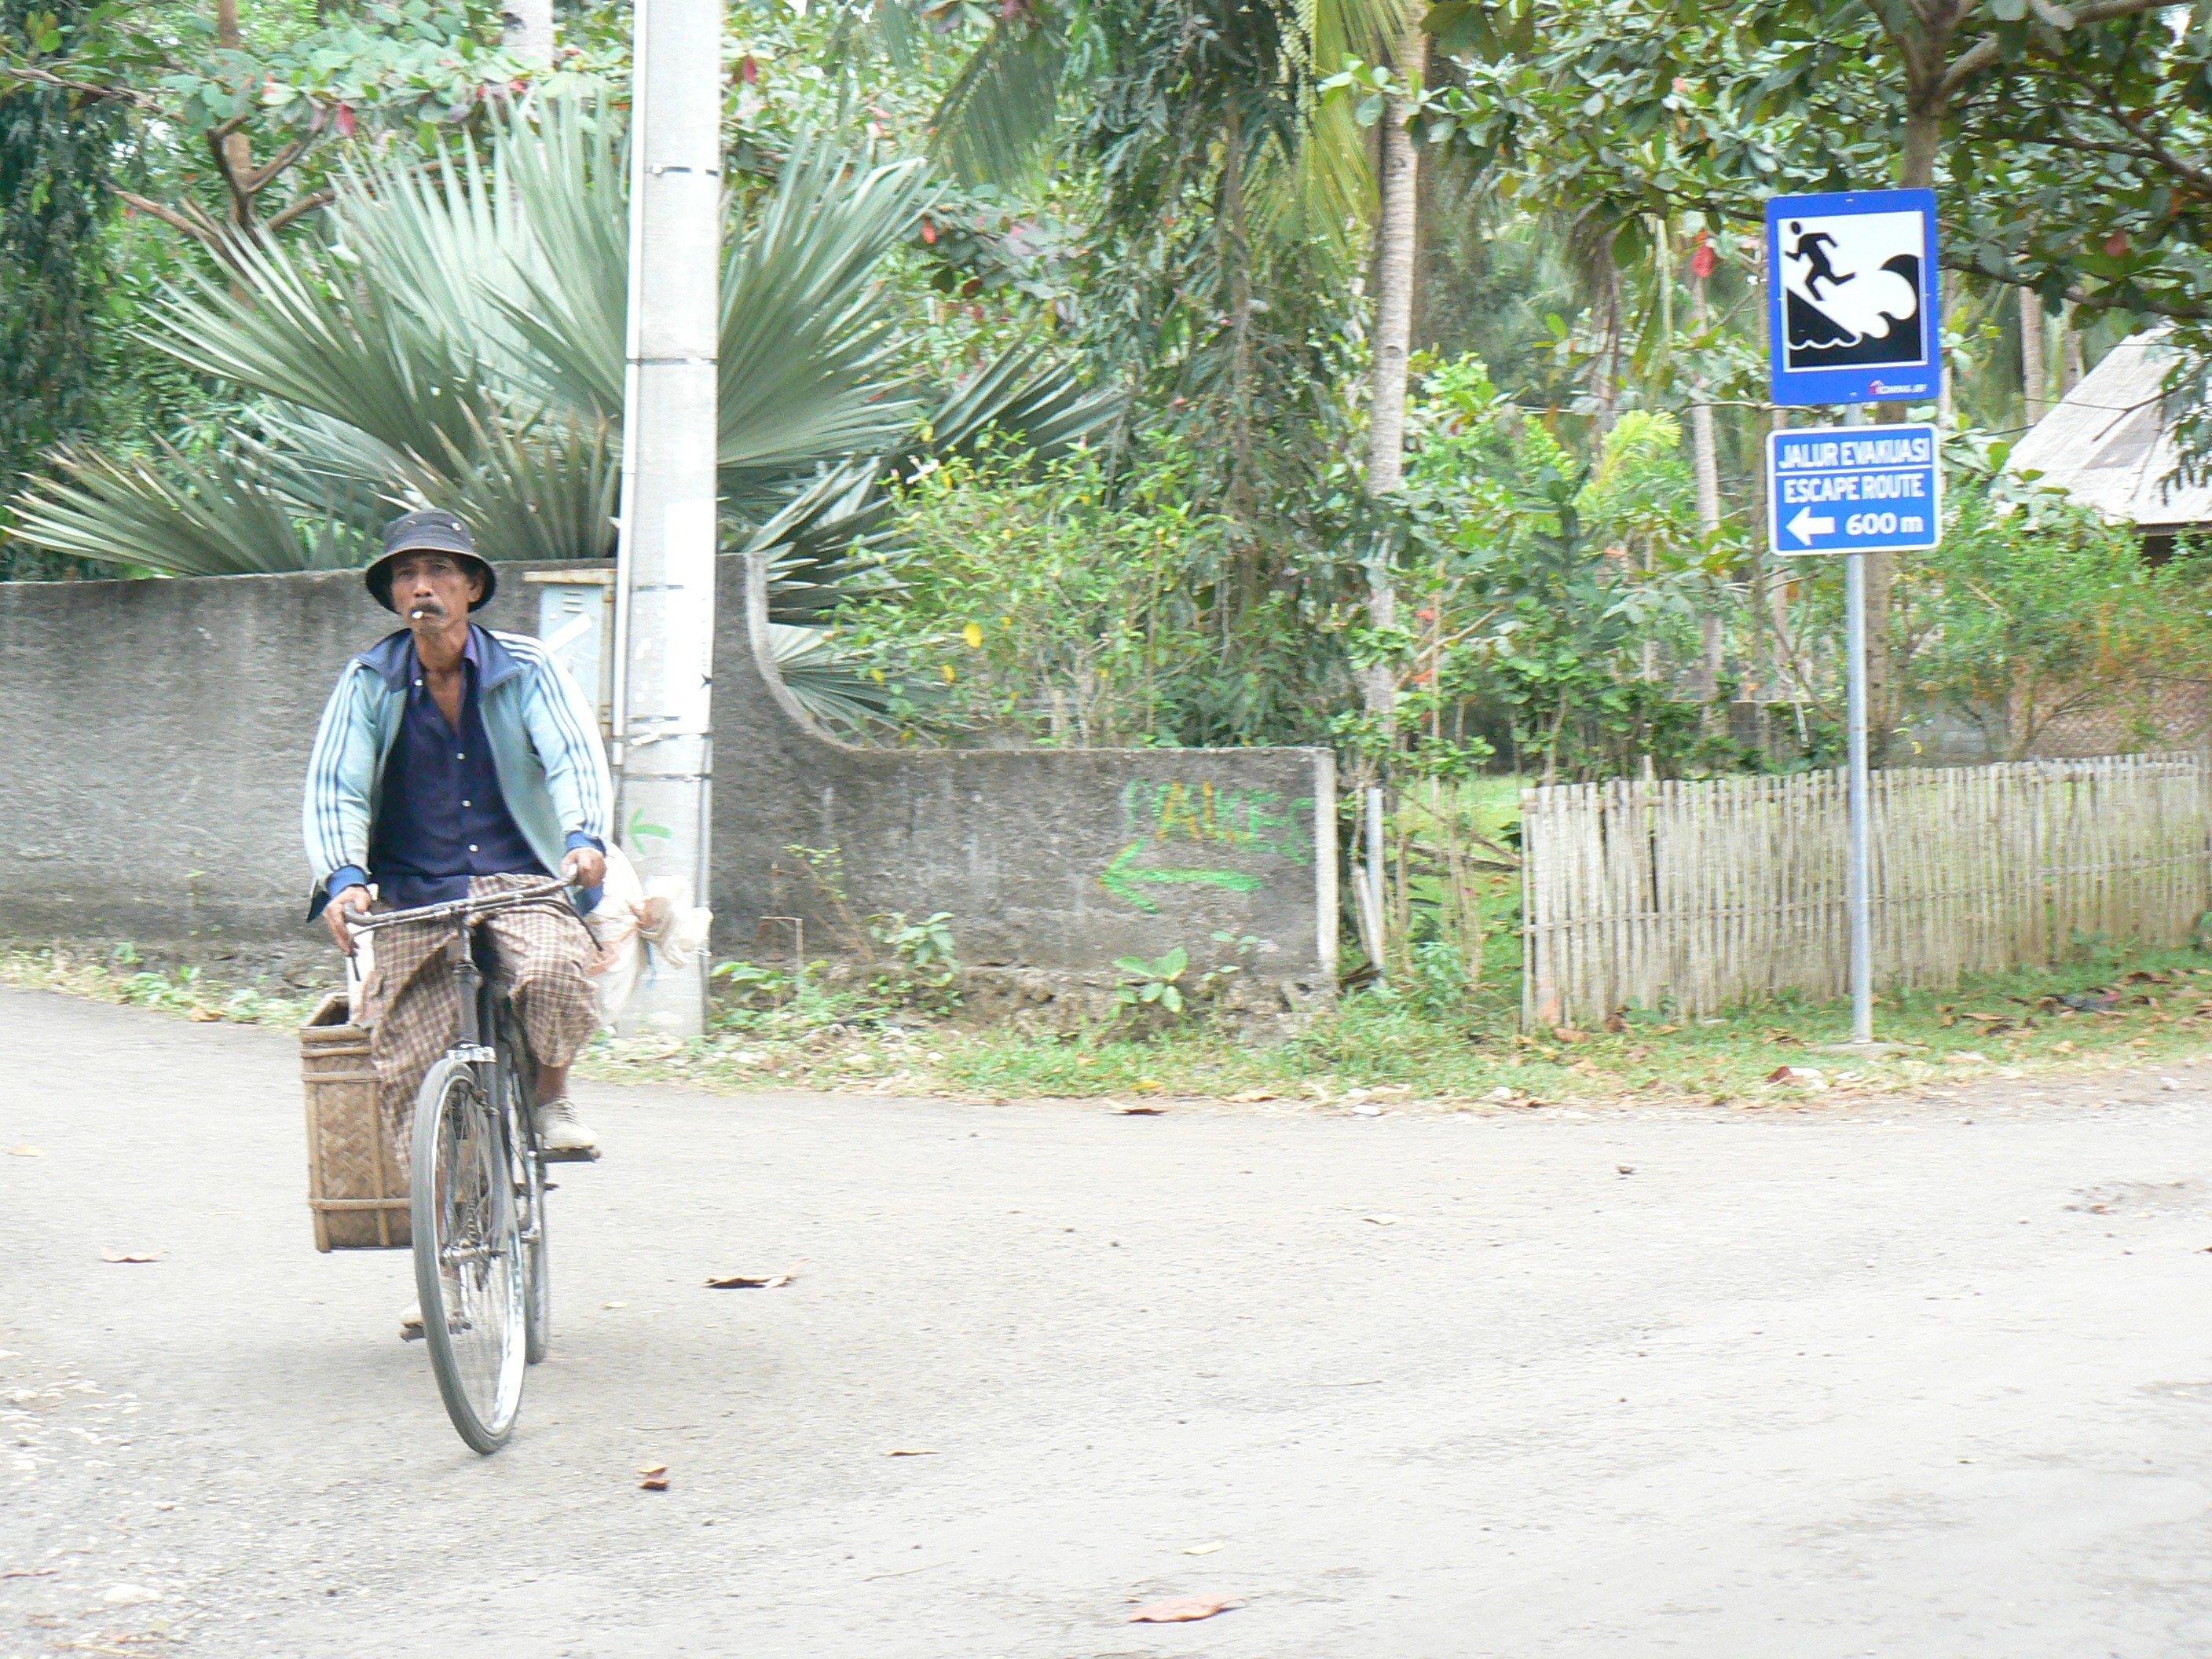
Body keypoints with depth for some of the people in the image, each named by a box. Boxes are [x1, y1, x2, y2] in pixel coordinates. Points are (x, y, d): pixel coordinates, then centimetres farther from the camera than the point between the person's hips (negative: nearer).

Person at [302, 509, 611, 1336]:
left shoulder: (524, 670, 1)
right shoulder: (369, 684, 2)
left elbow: (575, 755, -11)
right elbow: (334, 788, -5)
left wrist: (586, 838, -31)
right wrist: (342, 877, -24)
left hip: (518, 884, -1)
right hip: (413, 898, 1)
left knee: (556, 970, -34)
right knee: (408, 1071, -5)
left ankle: (551, 1098, -1)